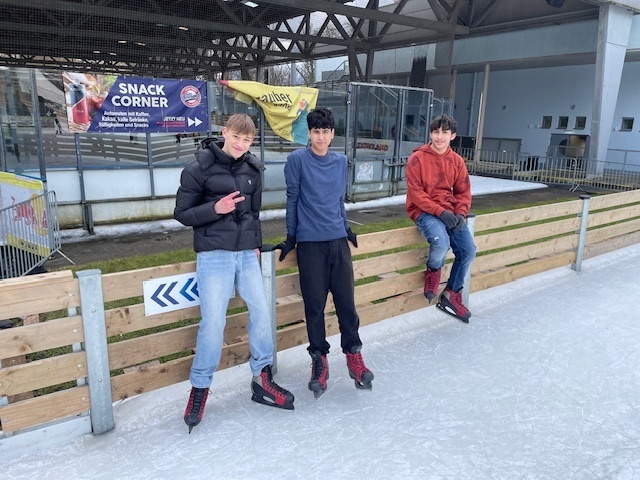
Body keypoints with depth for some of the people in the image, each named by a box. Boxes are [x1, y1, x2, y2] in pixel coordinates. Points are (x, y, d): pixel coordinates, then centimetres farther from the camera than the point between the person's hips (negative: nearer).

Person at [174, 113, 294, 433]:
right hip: (214, 255, -5)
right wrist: (215, 209, -19)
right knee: (213, 321, -6)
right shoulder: (200, 169, -6)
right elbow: (181, 213, -4)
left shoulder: (252, 170, 9)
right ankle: (200, 387, 16)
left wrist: (256, 244, 13)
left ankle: (261, 379, 22)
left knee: (261, 310, 4)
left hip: (246, 254, 5)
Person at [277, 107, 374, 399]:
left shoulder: (341, 162, 10)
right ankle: (319, 359, 20)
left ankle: (353, 355, 21)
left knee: (346, 300, 5)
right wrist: (290, 238, 1)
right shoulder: (297, 160, -4)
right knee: (314, 305, 4)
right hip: (310, 244, -3)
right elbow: (292, 200, -1)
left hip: (338, 241, 4)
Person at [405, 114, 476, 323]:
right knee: (441, 242, -32)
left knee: (468, 251, -5)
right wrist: (440, 211, -21)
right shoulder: (417, 158, -8)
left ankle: (451, 295, 17)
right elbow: (416, 194, -12)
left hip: (450, 212, 5)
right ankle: (433, 271, 6)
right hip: (424, 211, -5)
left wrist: (460, 214, -9)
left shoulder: (457, 161, 7)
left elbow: (463, 192, 10)